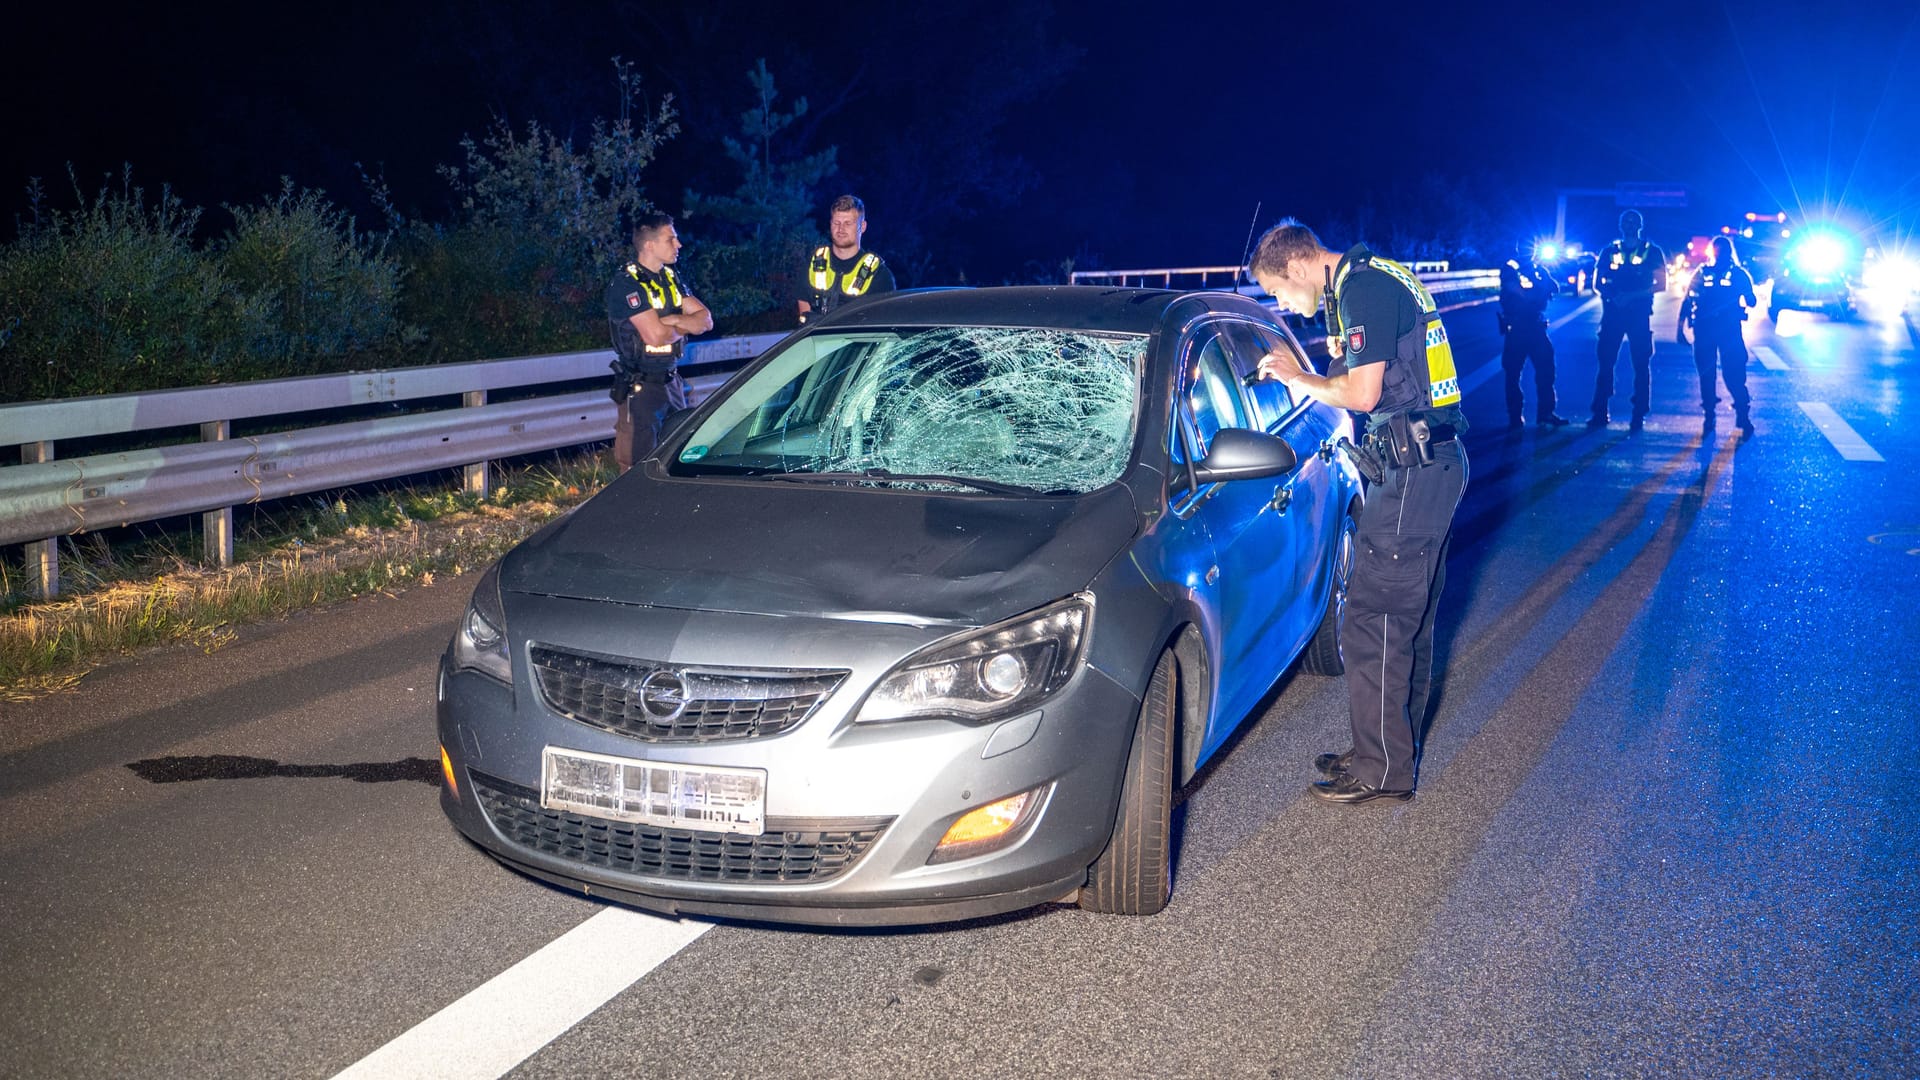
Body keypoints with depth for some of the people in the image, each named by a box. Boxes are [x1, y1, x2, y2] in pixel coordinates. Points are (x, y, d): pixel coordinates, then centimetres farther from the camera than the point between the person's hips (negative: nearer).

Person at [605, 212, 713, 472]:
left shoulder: (670, 277, 10)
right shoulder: (626, 283, -15)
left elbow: (706, 321, 4)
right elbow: (655, 336, -23)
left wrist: (673, 320, -15)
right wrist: (686, 325, -4)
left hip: (672, 380, 8)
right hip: (640, 387, -8)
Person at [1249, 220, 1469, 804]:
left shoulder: (1362, 289, -15)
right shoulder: (1380, 279, 18)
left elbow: (1362, 394, -19)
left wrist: (1296, 376, -4)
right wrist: (1323, 372, 12)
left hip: (1413, 470, -11)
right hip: (1438, 461, 11)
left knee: (1373, 620, -6)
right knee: (1411, 618, 17)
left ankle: (1382, 768, 1)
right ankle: (1395, 747, 28)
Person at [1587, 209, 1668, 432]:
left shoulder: (1652, 252, 5)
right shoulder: (1609, 251, 11)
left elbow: (1661, 285, 0)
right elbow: (1598, 283, 9)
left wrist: (1631, 296, -13)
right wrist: (1613, 296, -12)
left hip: (1639, 313, -2)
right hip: (1612, 312, 2)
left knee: (1641, 364, -1)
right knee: (1605, 361, -1)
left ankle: (1639, 414, 3)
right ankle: (1599, 412, 2)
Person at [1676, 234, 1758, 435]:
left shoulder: (1739, 274, 8)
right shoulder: (1702, 273, 9)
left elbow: (1751, 302, 8)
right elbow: (1686, 301, 8)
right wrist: (1680, 328, 1)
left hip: (1729, 330, -1)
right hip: (1704, 329, 2)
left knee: (1733, 374, -9)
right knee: (1706, 373, 4)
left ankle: (1743, 416, -1)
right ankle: (1709, 416, 14)